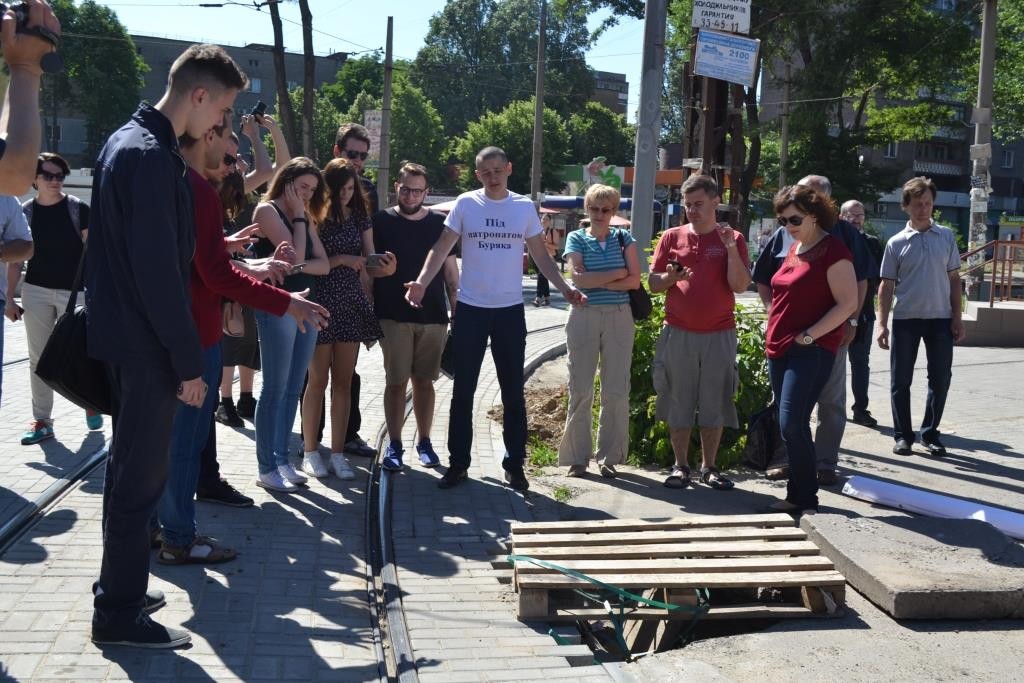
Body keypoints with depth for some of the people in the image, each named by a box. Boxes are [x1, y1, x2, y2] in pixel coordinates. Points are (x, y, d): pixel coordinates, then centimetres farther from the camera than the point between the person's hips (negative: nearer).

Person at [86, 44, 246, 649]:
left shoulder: (127, 140, 12)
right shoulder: (154, 157, -20)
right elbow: (158, 272, -23)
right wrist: (188, 362, -18)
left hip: (122, 335, 10)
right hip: (146, 346, -10)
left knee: (132, 467, 19)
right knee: (142, 476, 0)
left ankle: (119, 588, 32)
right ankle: (120, 615, 11)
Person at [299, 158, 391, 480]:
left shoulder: (360, 218, 9)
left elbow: (369, 266, 8)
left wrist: (385, 266, -10)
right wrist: (341, 260, -18)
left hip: (352, 305, 4)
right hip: (321, 304, -4)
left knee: (343, 381, 6)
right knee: (317, 379, 2)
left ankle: (337, 452, 13)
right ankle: (310, 451, 12)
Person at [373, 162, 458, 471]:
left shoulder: (439, 223, 6)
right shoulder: (381, 222, 1)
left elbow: (450, 270, 10)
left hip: (433, 317, 2)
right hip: (393, 316, -2)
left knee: (424, 380, 8)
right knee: (396, 381, 0)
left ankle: (424, 441, 20)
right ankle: (394, 444, 9)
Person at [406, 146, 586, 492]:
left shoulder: (524, 207, 3)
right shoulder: (465, 204, -2)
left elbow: (541, 256, 7)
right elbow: (442, 247, -5)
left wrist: (565, 288, -6)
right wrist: (422, 281, -21)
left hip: (510, 310, 1)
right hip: (470, 308, -1)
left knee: (513, 392, 8)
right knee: (463, 392, 6)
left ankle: (514, 465, 19)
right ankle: (458, 464, 16)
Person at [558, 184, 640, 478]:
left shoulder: (624, 238, 9)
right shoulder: (577, 239, 6)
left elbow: (634, 280, -2)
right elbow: (578, 279, -9)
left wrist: (596, 282, -10)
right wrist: (618, 273, -7)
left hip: (619, 318, 1)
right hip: (584, 316, -1)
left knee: (616, 391, 1)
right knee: (581, 390, 0)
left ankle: (609, 457, 11)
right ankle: (578, 457, 8)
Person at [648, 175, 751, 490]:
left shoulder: (732, 239, 3)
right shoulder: (672, 237, 5)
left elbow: (740, 285, -7)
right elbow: (653, 282, 6)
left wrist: (731, 249, -18)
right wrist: (671, 277, -15)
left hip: (719, 335, 0)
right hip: (678, 333, 1)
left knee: (715, 403, 6)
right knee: (678, 401, 5)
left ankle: (709, 467, 17)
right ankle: (680, 466, 15)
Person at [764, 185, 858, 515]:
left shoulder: (832, 250, -8)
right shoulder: (794, 248, 16)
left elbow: (848, 304, -14)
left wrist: (809, 336, -17)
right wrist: (774, 334, 15)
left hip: (812, 350, -8)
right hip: (780, 348, 8)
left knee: (792, 423, -14)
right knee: (791, 425, 10)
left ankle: (806, 499, -3)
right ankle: (796, 496, 18)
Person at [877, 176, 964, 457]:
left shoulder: (946, 237, 5)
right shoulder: (896, 243, 1)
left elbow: (954, 279, 8)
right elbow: (887, 286, 3)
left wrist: (957, 317, 2)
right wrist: (882, 324, -4)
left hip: (940, 318, 1)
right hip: (905, 320, -1)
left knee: (940, 378, 4)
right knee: (901, 380, 3)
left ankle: (930, 433, 18)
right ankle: (903, 435, 14)